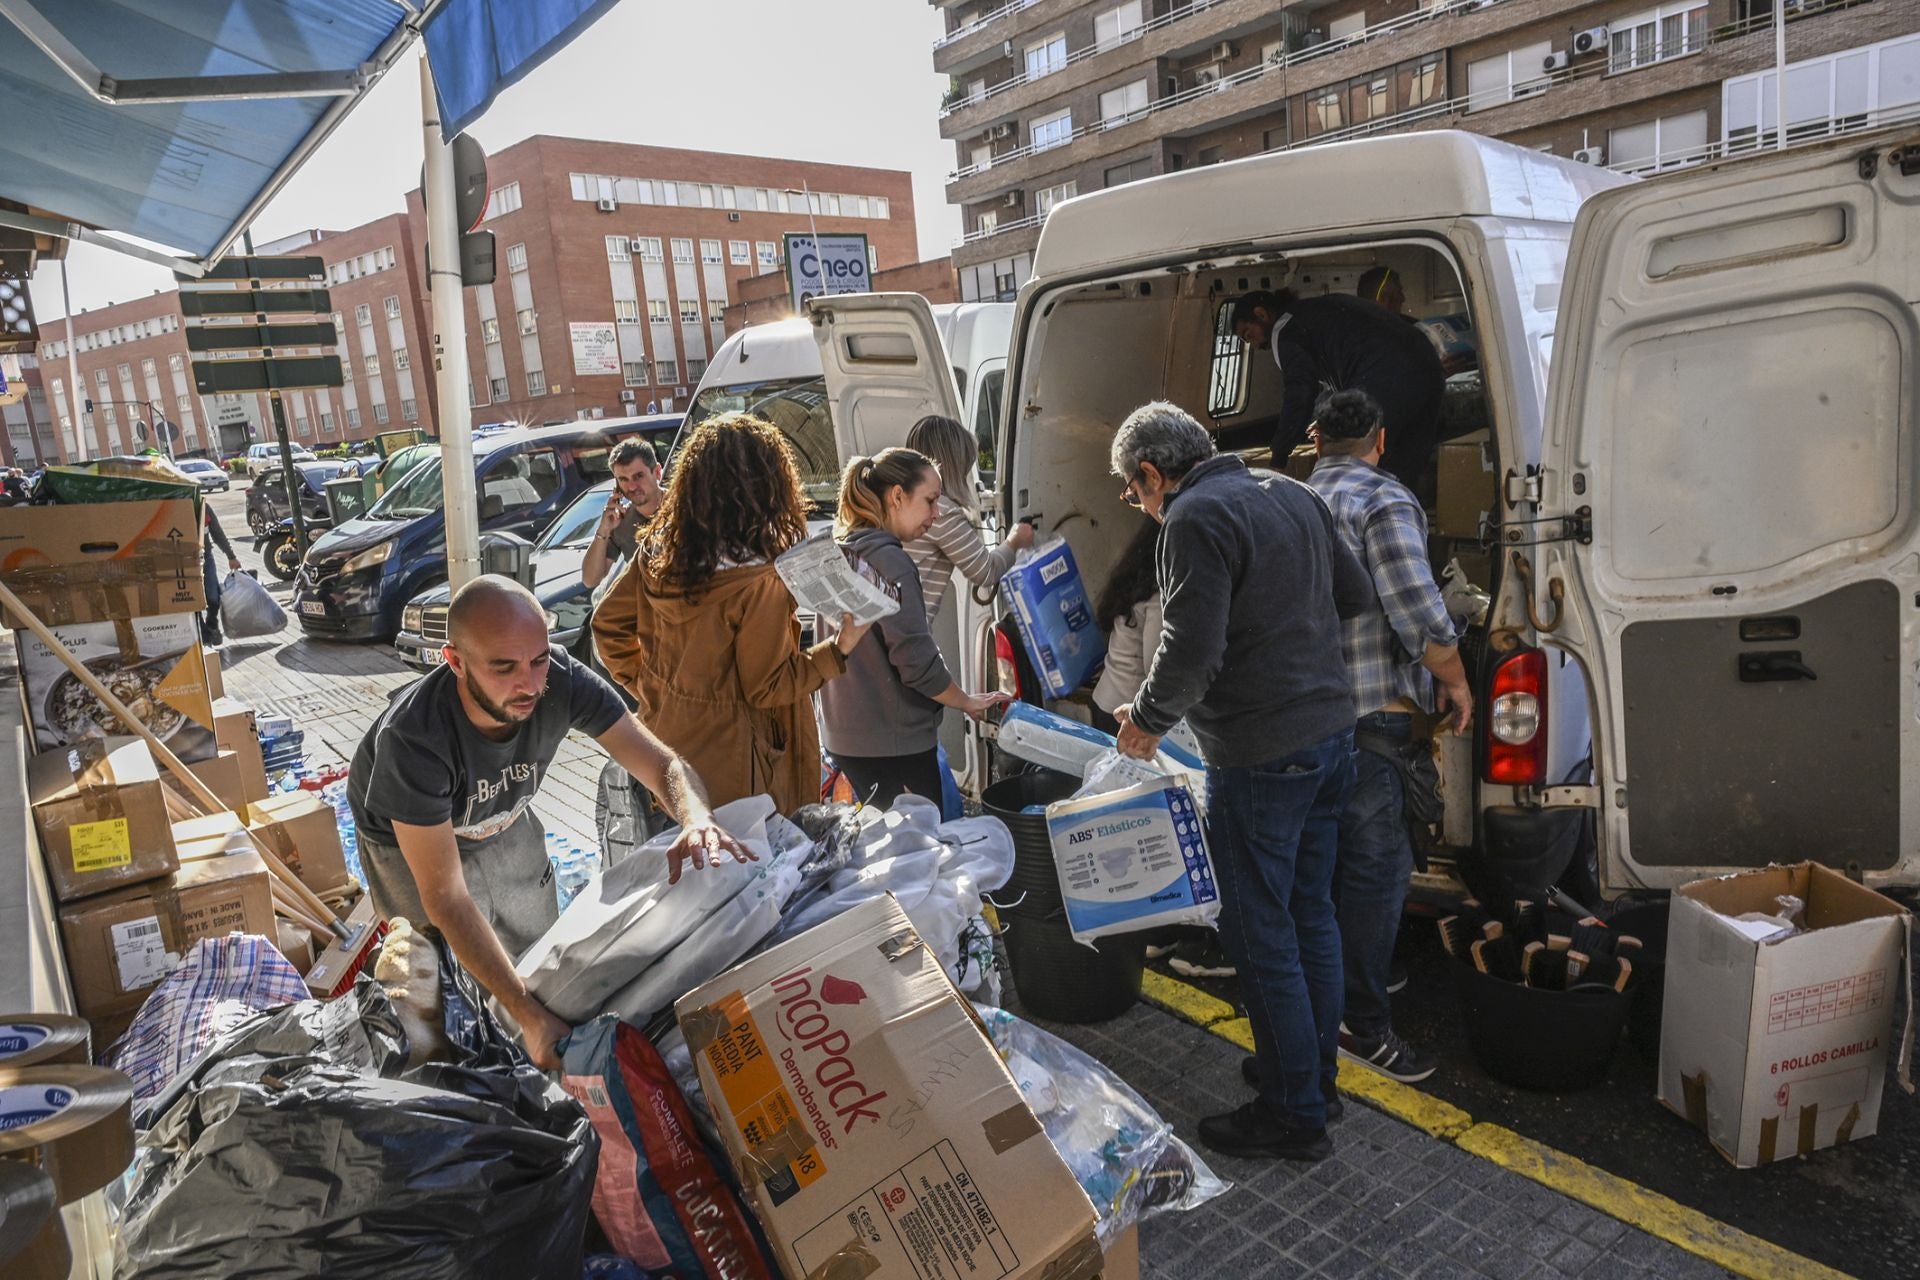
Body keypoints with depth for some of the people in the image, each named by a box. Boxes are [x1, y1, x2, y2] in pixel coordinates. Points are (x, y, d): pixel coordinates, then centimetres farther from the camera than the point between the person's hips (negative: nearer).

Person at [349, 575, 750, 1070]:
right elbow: (445, 899, -38)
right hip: (410, 843, -3)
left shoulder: (562, 681, -33)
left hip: (507, 823, 4)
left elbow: (663, 764, -28)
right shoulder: (412, 737, -42)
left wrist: (698, 820, -52)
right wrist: (529, 1016, -43)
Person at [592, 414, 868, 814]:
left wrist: (643, 685, 15)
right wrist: (839, 649, -11)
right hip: (728, 770, -7)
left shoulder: (658, 550, -6)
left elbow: (607, 623, 7)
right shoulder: (759, 584, -25)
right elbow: (766, 688, -16)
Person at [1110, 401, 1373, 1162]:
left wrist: (1147, 719, -8)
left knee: (1261, 936, 3)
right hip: (1330, 734, 9)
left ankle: (1295, 1116, 15)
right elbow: (1355, 595, 19)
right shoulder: (1292, 495, 12)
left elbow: (1192, 650, -23)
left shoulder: (1195, 518, -16)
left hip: (1261, 757, -9)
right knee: (1310, 914, 20)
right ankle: (1316, 1077, 34)